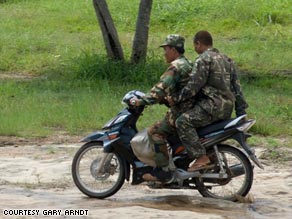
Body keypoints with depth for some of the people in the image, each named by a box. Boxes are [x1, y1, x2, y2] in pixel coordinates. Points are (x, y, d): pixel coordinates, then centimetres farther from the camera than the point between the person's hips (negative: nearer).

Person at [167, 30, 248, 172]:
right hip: (228, 108, 10)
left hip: (213, 105, -10)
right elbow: (236, 87, 20)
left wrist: (175, 98, -8)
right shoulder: (226, 59, 21)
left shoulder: (203, 60, -7)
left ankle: (201, 158, -28)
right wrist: (241, 111, 22)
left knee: (183, 122, -17)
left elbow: (193, 87, -16)